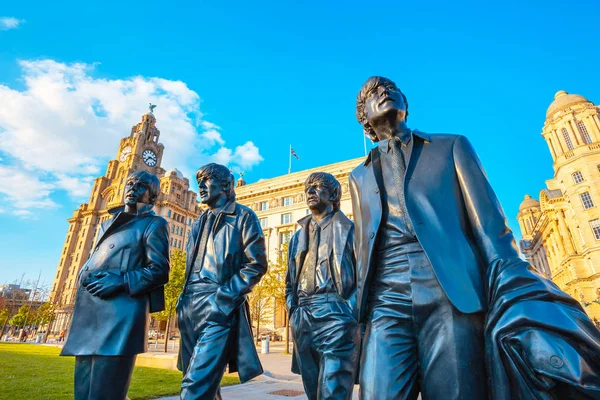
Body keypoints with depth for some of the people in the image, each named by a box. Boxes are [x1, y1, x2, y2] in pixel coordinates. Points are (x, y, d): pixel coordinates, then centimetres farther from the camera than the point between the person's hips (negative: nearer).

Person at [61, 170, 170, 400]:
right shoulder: (107, 224, 25)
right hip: (90, 312, 7)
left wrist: (121, 282, -18)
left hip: (121, 311, -7)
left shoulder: (153, 224, 3)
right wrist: (85, 275, 3)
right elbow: (92, 262, 25)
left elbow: (159, 270, -5)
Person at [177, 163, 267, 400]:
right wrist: (184, 299, 9)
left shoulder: (243, 216, 0)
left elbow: (257, 263, -9)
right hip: (190, 308, 7)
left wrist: (224, 296, -17)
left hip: (219, 307, -7)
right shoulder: (199, 223, 21)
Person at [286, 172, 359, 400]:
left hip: (335, 316, -5)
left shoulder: (349, 230, 5)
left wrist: (352, 314, -13)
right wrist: (293, 314, 9)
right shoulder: (298, 236, 20)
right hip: (303, 322, 6)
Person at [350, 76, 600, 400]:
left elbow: (490, 226, 5)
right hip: (388, 299, 2)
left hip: (455, 295, -1)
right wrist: (360, 307, 12)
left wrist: (515, 298, -6)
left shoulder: (451, 147, 15)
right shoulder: (360, 176, 21)